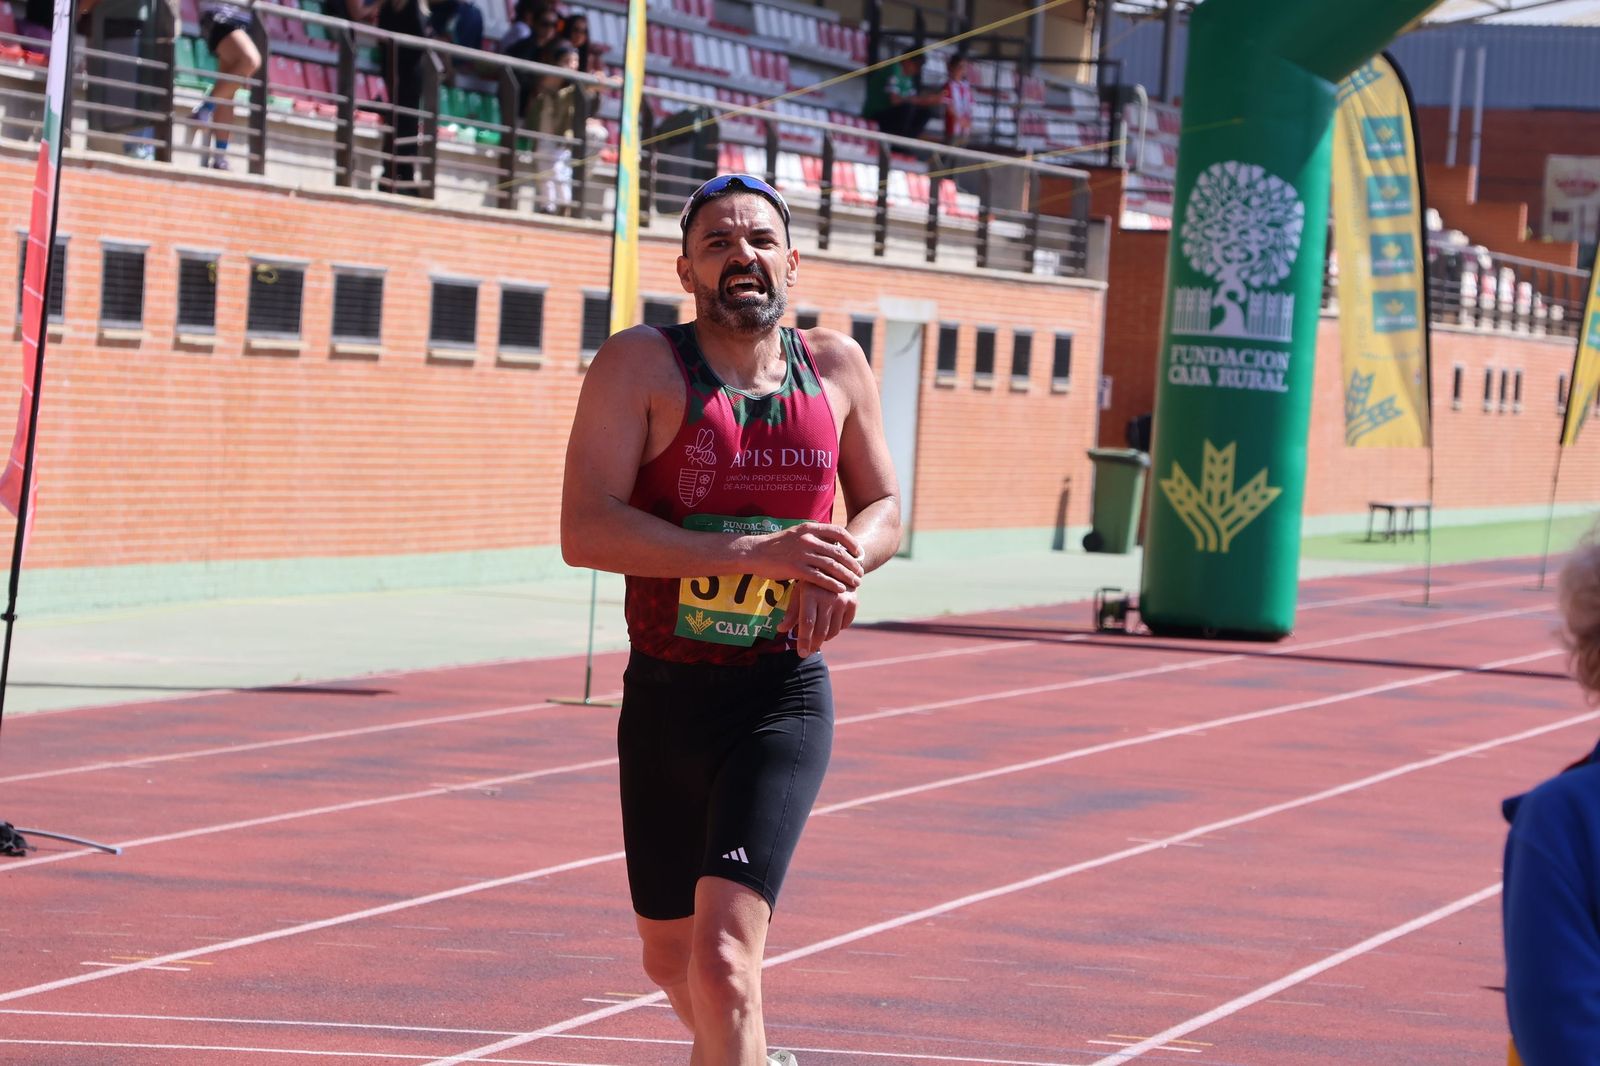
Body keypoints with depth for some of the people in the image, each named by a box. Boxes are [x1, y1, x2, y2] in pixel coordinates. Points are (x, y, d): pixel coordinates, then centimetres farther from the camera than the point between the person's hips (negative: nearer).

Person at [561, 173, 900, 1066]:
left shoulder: (837, 367, 3)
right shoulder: (641, 365, -7)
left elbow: (883, 511, 16)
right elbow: (585, 531, -19)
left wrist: (841, 564, -9)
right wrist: (757, 554, -27)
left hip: (783, 699, -1)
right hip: (665, 697, 1)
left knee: (723, 956, -19)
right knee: (671, 957, 18)